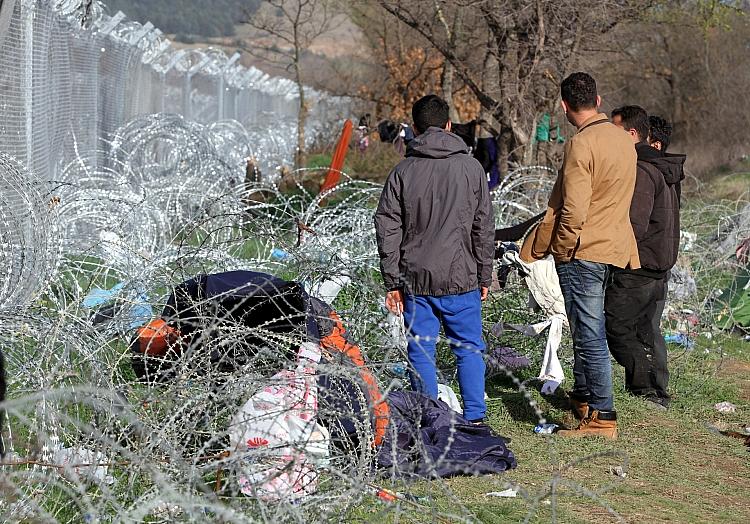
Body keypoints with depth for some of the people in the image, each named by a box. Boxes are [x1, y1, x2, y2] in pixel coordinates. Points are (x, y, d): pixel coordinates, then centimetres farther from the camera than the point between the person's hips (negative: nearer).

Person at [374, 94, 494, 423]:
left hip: (416, 280, 0)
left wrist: (392, 282, 4)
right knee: (469, 349, 9)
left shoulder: (403, 171, 0)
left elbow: (387, 227, -1)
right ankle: (474, 419, 8)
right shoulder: (470, 167, 0)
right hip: (460, 278, 0)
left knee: (421, 352, 7)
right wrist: (484, 276, 10)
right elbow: (484, 227, 2)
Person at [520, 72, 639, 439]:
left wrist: (560, 249, -7)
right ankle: (584, 398, 32)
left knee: (590, 335, -5)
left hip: (582, 251, -9)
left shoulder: (581, 144, -18)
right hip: (614, 247, 9)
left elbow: (573, 212, -20)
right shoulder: (623, 140, 9)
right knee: (587, 329, 21)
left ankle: (602, 419, -3)